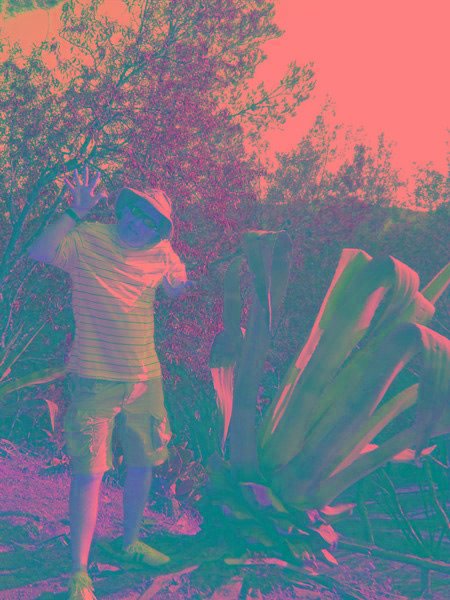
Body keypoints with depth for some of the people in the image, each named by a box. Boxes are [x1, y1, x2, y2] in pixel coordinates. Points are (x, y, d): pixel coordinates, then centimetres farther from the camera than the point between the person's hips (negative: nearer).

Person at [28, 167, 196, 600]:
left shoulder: (161, 254, 5)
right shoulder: (89, 239, -9)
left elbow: (178, 289, 20)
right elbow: (40, 252, -23)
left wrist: (196, 283, -2)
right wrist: (76, 211, -27)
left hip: (146, 380, 6)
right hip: (95, 381, -5)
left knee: (142, 463, 16)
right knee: (89, 472, -5)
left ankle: (131, 543, 38)